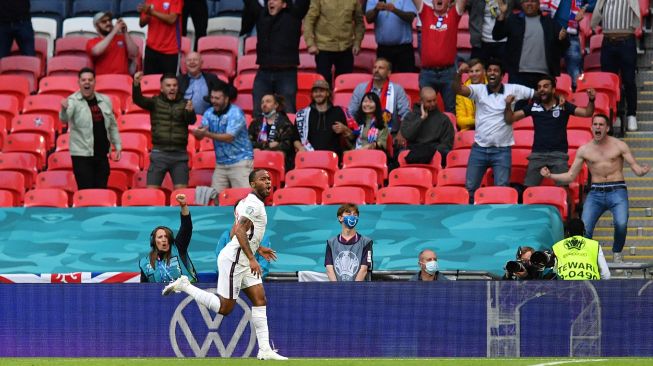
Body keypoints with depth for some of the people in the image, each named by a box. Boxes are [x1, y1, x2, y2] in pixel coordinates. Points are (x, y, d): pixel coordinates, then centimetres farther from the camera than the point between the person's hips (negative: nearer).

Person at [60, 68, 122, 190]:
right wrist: (64, 109, -49)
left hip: (102, 154, 5)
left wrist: (117, 146, 13)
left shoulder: (105, 101, 9)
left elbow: (112, 125, 18)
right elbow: (64, 118, -26)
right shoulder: (73, 101, -7)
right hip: (82, 155, -5)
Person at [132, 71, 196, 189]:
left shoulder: (184, 104, 7)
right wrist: (136, 84, -30)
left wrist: (190, 111, -33)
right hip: (159, 154, -1)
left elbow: (191, 120, -8)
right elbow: (138, 100, -10)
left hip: (180, 154, 1)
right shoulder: (155, 102, 5)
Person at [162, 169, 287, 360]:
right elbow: (240, 230, -25)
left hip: (243, 262, 11)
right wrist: (252, 258, -29)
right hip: (233, 259, -11)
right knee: (224, 308, -9)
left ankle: (265, 349, -1)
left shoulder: (250, 203, 19)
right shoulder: (253, 204, -13)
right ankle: (184, 285, 2)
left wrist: (258, 249, 27)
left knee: (260, 300, 2)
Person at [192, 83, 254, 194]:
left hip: (240, 161, -6)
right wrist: (198, 132, -24)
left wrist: (207, 134, -29)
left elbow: (229, 137, -20)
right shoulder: (209, 113, 7)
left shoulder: (235, 113, -11)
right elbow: (199, 136, 0)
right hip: (221, 163, 6)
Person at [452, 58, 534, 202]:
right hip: (479, 148, 1)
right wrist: (459, 73, -30)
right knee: (470, 188, 5)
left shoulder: (513, 90, 1)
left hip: (502, 150, -1)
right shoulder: (479, 90, 1)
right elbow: (458, 90, -12)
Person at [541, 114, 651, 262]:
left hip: (617, 191, -2)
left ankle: (617, 253, 0)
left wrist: (642, 170, -23)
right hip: (595, 193, 2)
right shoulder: (584, 150, 9)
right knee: (584, 228, -18)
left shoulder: (619, 146, 4)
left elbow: (635, 168, 1)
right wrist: (550, 175, -2)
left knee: (621, 223, -27)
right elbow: (570, 176, 12)